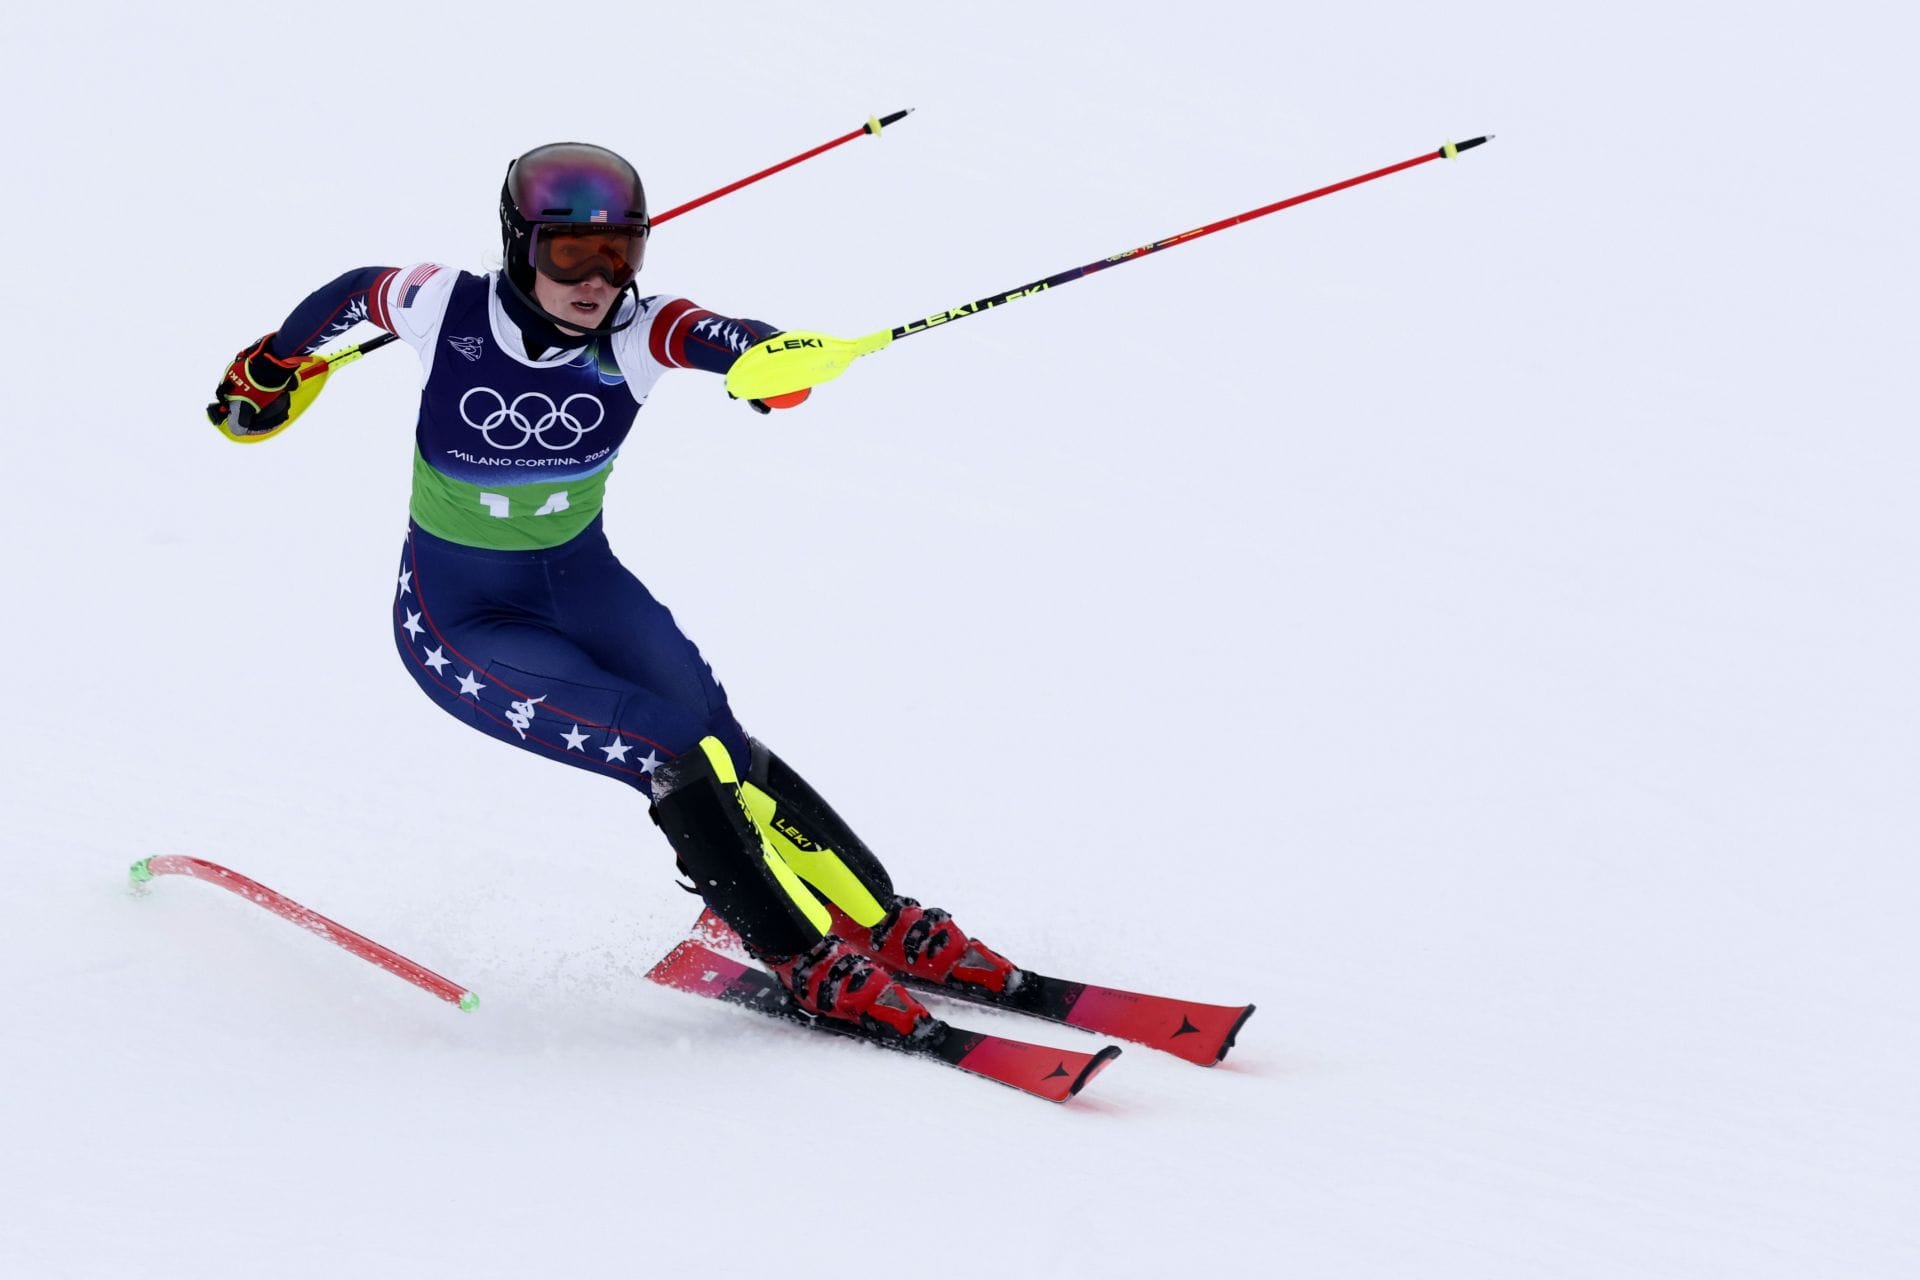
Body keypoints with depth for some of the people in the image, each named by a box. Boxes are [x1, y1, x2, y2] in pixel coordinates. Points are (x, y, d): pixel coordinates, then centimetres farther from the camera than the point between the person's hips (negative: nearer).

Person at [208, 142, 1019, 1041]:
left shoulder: (634, 334, -20)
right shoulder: (447, 309, -21)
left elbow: (720, 337, -41)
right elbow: (355, 293, 1)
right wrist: (271, 367, 18)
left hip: (582, 580, 3)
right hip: (458, 620, -3)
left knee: (721, 746, -17)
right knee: (672, 757, -21)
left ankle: (887, 925, -4)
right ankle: (810, 964, -10)